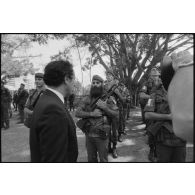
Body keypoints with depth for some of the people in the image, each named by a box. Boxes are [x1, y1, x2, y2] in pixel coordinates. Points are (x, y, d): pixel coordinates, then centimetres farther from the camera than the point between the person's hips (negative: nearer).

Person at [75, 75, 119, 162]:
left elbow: (116, 114, -6)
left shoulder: (108, 98, -4)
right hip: (89, 135, 3)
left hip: (101, 135, -2)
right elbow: (77, 113, -5)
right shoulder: (87, 99, 3)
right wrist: (91, 114, -19)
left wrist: (104, 107, -20)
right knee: (91, 159, 19)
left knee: (103, 159, 12)